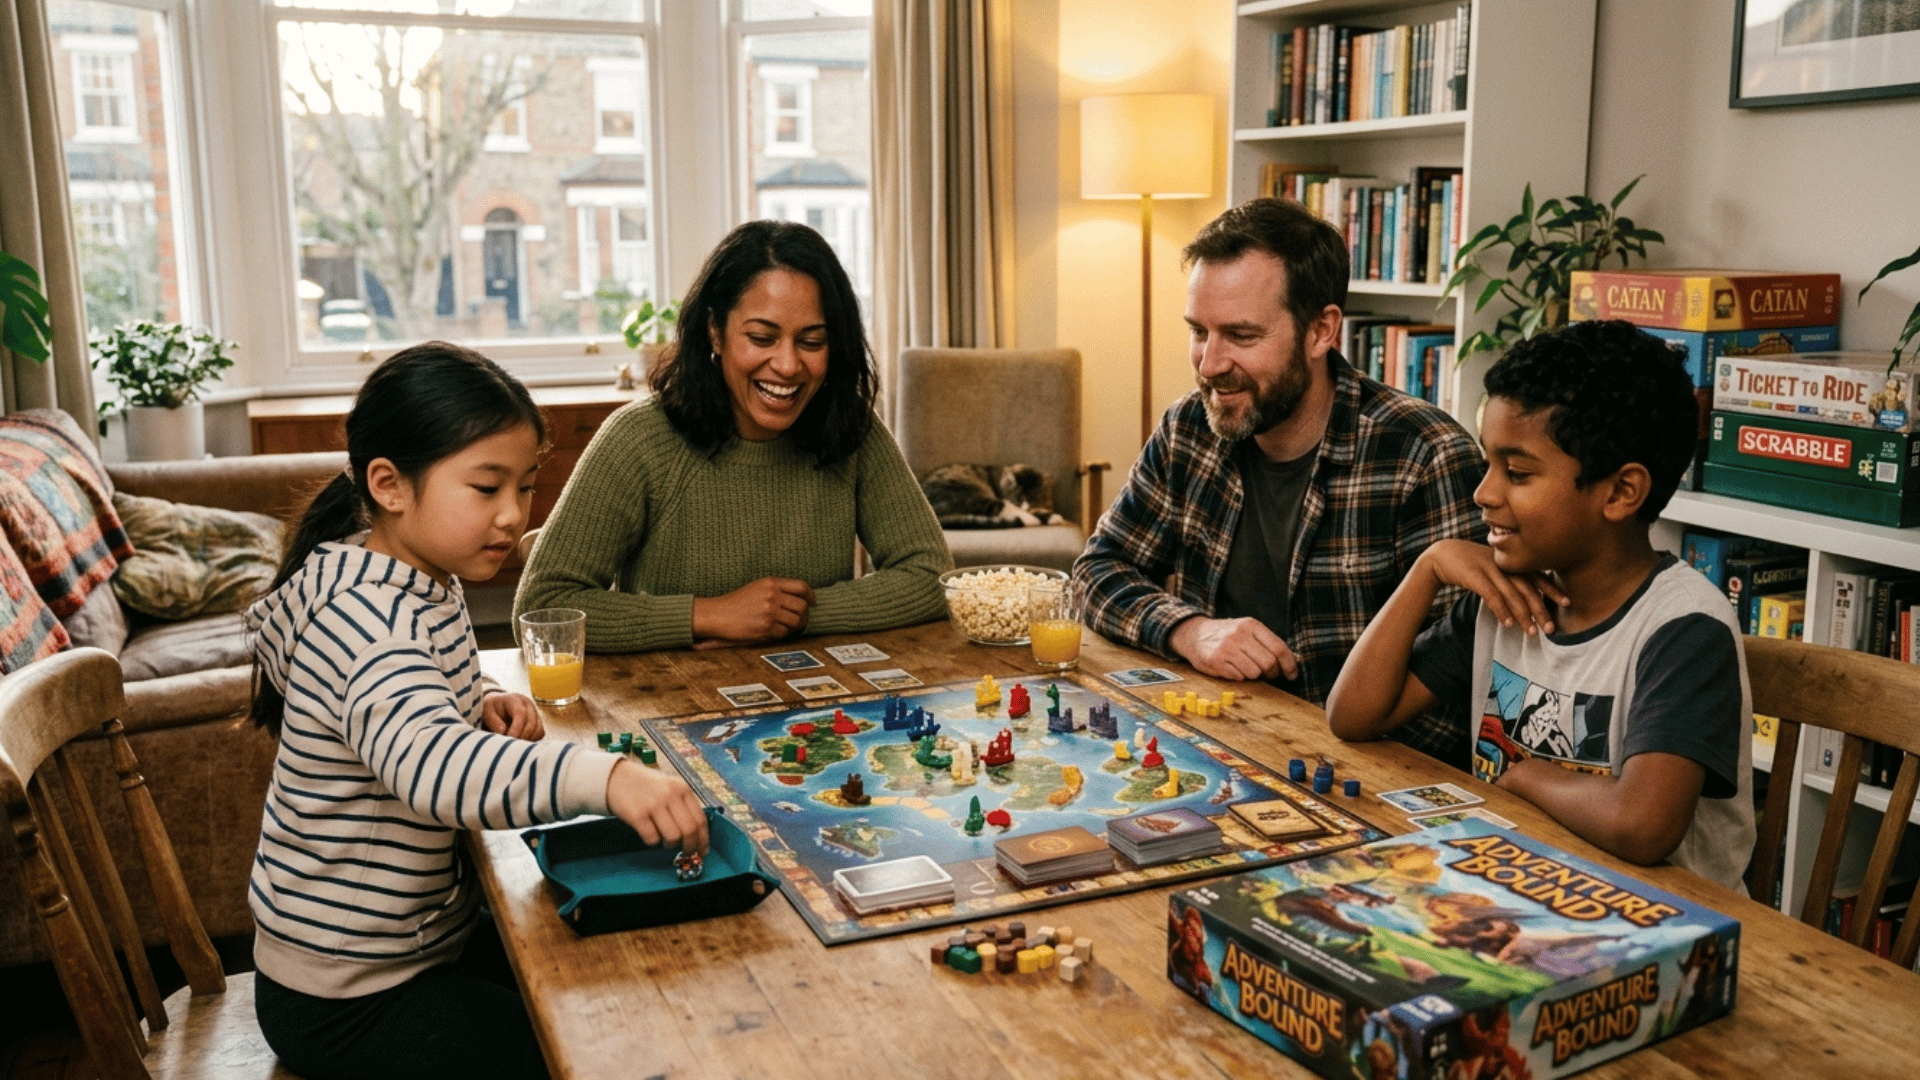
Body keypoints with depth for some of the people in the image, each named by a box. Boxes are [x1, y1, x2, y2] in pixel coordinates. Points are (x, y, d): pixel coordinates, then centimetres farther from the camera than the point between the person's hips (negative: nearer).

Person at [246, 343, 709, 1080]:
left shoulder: (425, 583, 2)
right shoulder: (365, 615, -29)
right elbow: (427, 763, -48)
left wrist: (485, 707, 0)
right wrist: (606, 777, -61)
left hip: (429, 935, 9)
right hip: (348, 1002, -9)